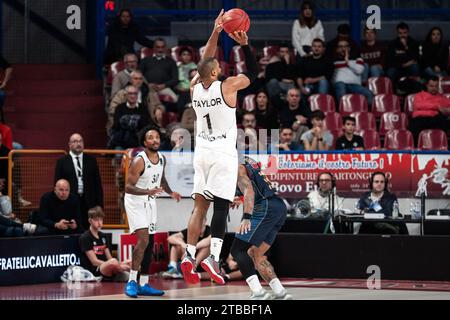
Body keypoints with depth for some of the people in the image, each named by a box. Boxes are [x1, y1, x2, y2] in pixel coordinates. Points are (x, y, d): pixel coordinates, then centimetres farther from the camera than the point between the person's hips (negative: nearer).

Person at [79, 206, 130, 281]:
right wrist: (118, 265, -20)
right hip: (93, 271, -7)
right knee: (113, 262, -35)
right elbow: (94, 262, -11)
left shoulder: (103, 236, 20)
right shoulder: (85, 238, -3)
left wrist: (120, 264, -8)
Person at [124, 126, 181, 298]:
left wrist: (170, 192, 6)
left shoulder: (162, 158, 2)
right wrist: (148, 191, -37)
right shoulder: (139, 161, -22)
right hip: (135, 201, -8)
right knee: (143, 239, -22)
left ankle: (144, 285, 15)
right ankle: (132, 282, -18)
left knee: (149, 244, 8)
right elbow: (128, 187, -23)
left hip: (150, 202, 8)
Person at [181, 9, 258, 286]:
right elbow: (253, 72, 2)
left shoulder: (195, 87, 3)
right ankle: (213, 256, -20)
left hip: (202, 152, 5)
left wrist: (216, 33, 19)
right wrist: (245, 44, 3)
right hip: (223, 154, -5)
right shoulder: (226, 86, -11)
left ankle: (189, 256, 2)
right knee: (221, 207, -7)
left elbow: (205, 63, 19)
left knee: (200, 206, 8)